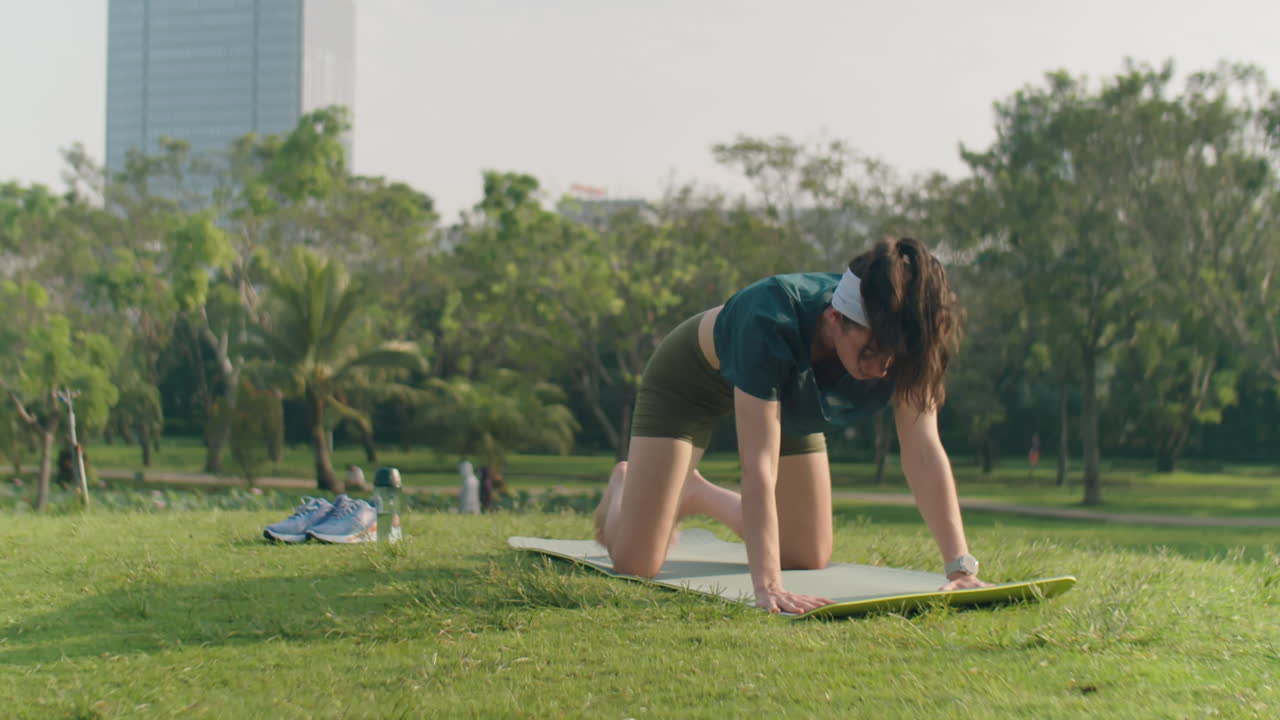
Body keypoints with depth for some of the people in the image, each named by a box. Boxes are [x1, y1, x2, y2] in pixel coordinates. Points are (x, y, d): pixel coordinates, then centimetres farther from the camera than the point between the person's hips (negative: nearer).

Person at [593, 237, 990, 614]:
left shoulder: (901, 341, -32)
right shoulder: (772, 323, -46)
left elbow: (924, 453, -32)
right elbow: (759, 465, -48)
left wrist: (961, 567, -38)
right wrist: (767, 586, -55)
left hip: (790, 397, 5)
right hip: (689, 377, -5)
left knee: (809, 560, 6)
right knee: (635, 563, -11)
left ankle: (697, 495, 30)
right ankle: (623, 485, 26)